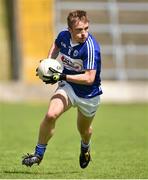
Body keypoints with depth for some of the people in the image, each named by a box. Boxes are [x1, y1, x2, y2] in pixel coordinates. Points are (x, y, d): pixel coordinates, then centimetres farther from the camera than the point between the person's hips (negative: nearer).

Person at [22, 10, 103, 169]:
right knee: (51, 115, -23)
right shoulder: (63, 36, -11)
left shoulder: (90, 47, -30)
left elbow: (89, 78, -32)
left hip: (88, 95, -3)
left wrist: (62, 76, -35)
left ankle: (85, 147, 57)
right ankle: (39, 154, -7)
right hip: (67, 86, 3)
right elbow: (56, 44, 16)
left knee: (84, 130, 19)